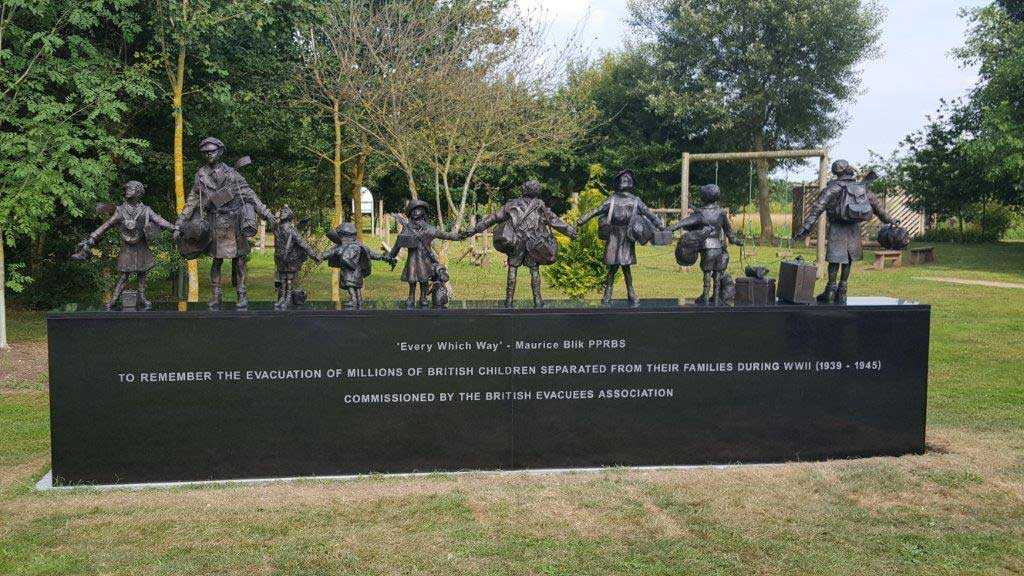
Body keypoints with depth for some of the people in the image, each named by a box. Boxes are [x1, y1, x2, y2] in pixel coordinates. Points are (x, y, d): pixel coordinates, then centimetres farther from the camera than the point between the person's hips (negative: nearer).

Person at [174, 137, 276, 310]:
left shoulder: (231, 172, 4)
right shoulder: (201, 176, 6)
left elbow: (249, 195, 4)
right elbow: (191, 202, 9)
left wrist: (266, 214, -2)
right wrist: (179, 225, 6)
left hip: (235, 222, 0)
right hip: (216, 223, 0)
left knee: (238, 260, 3)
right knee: (217, 260, 4)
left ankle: (242, 295, 10)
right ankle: (216, 297, 12)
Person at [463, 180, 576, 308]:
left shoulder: (512, 205, 5)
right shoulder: (540, 206, 3)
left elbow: (493, 218, 6)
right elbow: (555, 221, 8)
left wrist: (475, 230, 11)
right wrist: (571, 232, 18)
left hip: (516, 244, 0)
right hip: (533, 244, 0)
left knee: (512, 271, 6)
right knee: (534, 271, 8)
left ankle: (509, 301, 5)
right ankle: (537, 301, 7)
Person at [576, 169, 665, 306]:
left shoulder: (635, 201, 7)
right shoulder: (612, 200, 3)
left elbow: (649, 214, 9)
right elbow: (595, 211, 3)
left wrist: (662, 227, 7)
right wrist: (580, 222, -1)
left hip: (627, 238, 1)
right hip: (614, 237, -1)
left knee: (626, 266, 2)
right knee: (613, 267, -2)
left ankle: (631, 293, 13)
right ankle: (607, 294, 6)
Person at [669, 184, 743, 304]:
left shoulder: (701, 213, -9)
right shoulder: (721, 212, 5)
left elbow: (685, 222, -20)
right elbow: (728, 229, 16)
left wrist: (670, 229, -26)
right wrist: (735, 240, 32)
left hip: (707, 248, -4)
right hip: (719, 248, 4)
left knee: (707, 275, 4)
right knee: (717, 276, 10)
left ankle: (705, 299, 8)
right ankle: (716, 299, 15)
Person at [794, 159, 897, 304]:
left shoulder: (833, 188, -6)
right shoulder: (862, 188, 9)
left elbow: (818, 207, -15)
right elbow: (876, 206, 17)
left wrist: (807, 226, -18)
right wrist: (889, 220, 29)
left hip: (838, 227, -4)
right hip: (854, 228, 4)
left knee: (835, 259, 2)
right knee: (848, 259, 12)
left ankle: (830, 290, 4)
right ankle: (842, 292, 15)